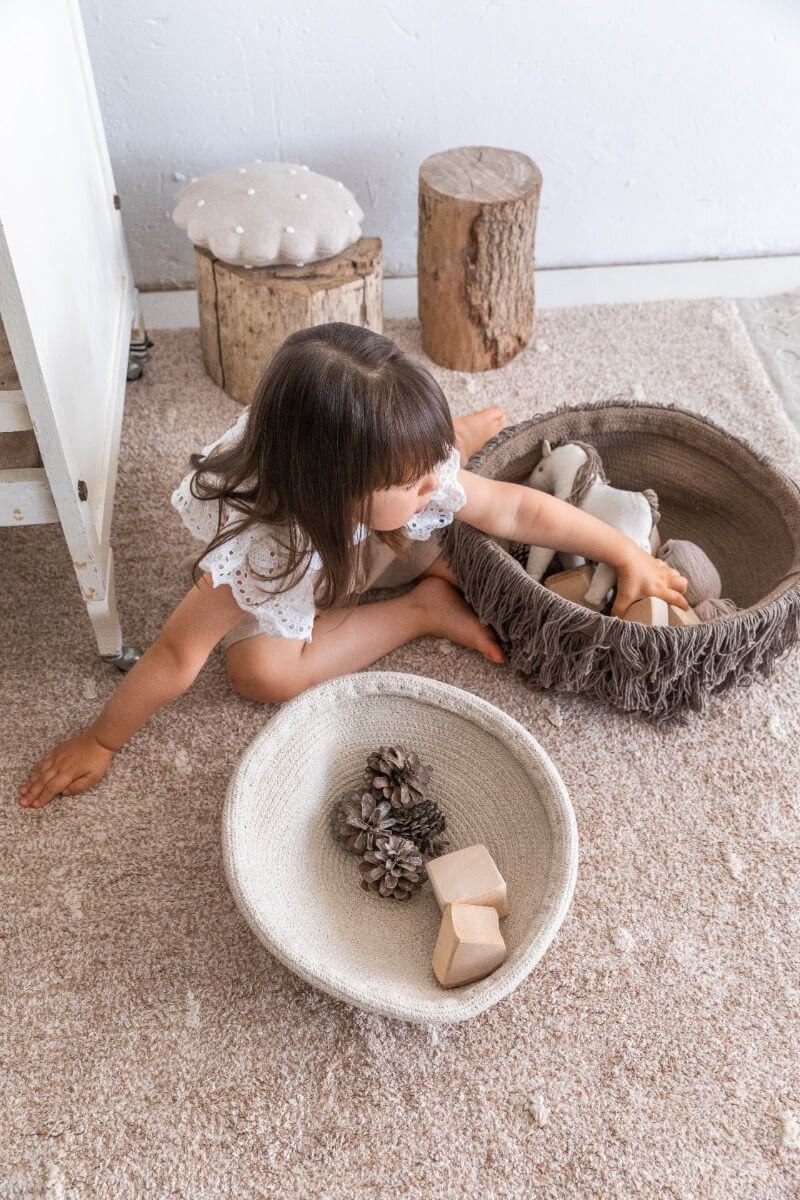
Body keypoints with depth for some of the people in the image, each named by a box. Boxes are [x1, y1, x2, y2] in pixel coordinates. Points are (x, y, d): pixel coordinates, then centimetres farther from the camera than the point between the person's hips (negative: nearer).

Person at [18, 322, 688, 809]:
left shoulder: (418, 475, -34)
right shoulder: (262, 555, -46)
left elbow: (519, 510, -23)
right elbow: (176, 657, -36)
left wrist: (627, 555, -20)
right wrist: (98, 743, -28)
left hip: (359, 549, 4)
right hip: (291, 576, -3)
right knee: (262, 669, -30)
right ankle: (424, 611, -16)